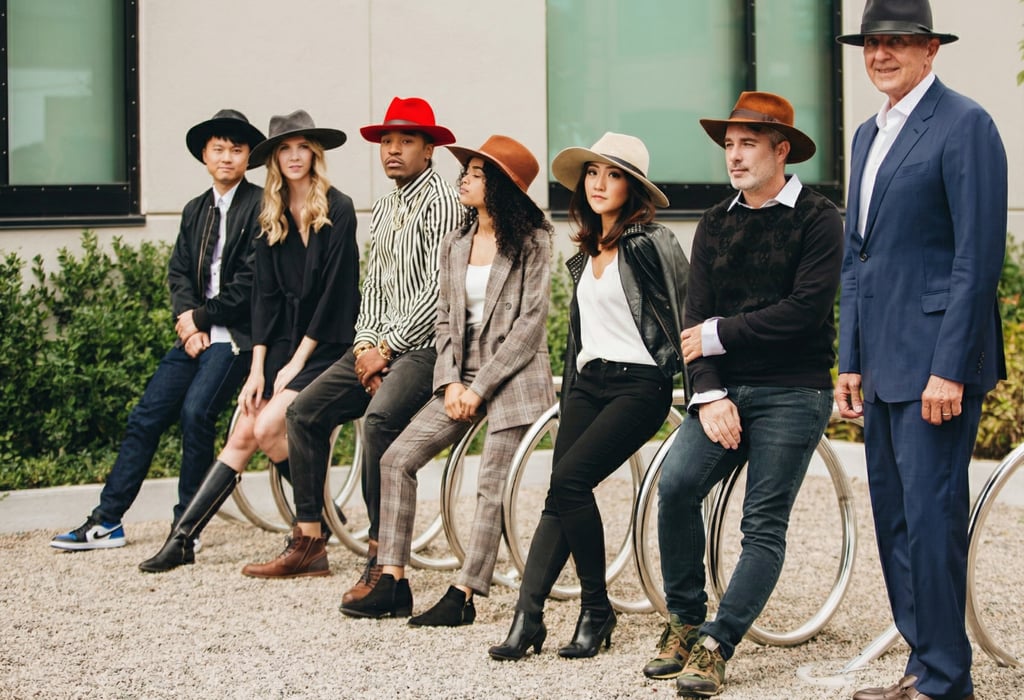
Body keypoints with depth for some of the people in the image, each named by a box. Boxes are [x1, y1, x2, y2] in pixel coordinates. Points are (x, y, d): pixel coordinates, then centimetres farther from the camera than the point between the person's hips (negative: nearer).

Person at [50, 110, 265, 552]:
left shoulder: (260, 206, -7)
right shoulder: (195, 211, 18)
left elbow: (250, 283, -13)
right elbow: (178, 271, 12)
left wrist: (201, 318, -8)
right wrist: (187, 319, -7)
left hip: (235, 334, -7)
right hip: (196, 331, 7)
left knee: (195, 412, -22)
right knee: (146, 416, 2)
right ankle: (106, 522, 7)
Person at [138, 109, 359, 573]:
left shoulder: (338, 211, -9)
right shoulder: (271, 219, 9)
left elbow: (335, 293, -13)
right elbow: (265, 296, 6)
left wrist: (297, 363, -13)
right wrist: (258, 369, -3)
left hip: (325, 345, -5)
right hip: (282, 343, 5)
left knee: (267, 428, -20)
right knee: (243, 434, -4)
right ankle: (182, 538, -3)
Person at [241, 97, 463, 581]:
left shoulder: (440, 201, -8)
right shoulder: (382, 210, 19)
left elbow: (438, 289, -16)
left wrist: (386, 349, -14)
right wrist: (365, 345, 1)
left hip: (424, 345, -9)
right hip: (379, 346, 9)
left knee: (379, 418, -33)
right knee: (304, 411, 4)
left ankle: (382, 558, -28)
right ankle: (308, 541, 11)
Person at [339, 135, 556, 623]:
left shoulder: (531, 243, -6)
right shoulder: (455, 244, 13)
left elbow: (530, 323, -12)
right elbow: (445, 320, 13)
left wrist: (481, 386, -14)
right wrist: (451, 382, -3)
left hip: (513, 377, -7)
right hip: (463, 378, 7)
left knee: (491, 487, -12)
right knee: (396, 460, -4)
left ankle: (462, 597, -8)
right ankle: (393, 583, -1)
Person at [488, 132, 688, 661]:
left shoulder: (651, 243, -7)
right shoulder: (585, 255, 18)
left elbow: (689, 313, -11)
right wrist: (571, 385, 25)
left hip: (639, 383, -7)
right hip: (587, 380, 7)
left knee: (569, 480, -21)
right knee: (561, 491, -5)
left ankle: (596, 611, -7)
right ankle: (527, 615, -10)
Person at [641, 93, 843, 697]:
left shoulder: (817, 218, -3)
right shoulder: (715, 226, 13)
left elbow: (806, 308, -14)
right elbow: (698, 321, 6)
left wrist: (721, 334, -9)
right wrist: (709, 394, -9)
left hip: (792, 393, -4)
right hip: (725, 390, 4)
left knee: (765, 526, -8)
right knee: (676, 484, -17)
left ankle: (714, 647, -4)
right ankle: (684, 621, -1)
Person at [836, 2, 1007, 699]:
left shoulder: (965, 125, -9)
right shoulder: (869, 135, 18)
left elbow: (979, 257, -15)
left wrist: (950, 370, -19)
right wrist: (850, 361, 16)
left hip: (937, 361, -9)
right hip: (884, 366, 9)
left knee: (931, 517, -8)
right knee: (894, 520, 11)